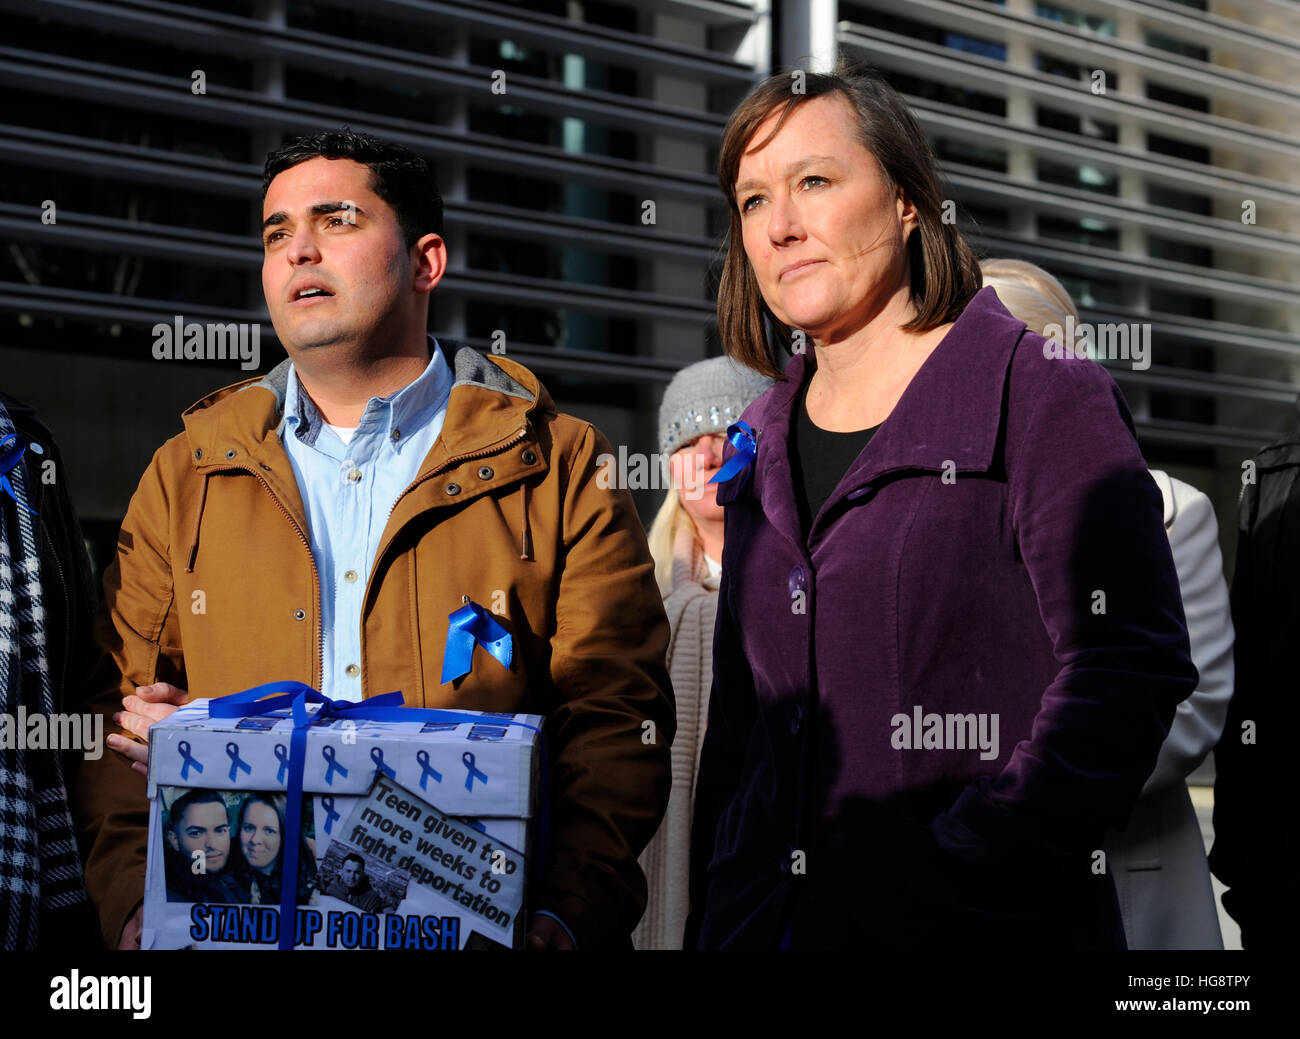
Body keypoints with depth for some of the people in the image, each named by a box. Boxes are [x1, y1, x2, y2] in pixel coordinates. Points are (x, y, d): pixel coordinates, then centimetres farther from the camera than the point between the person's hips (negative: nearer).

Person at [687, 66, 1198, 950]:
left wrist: (961, 869, -19)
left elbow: (1131, 668, -15)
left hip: (984, 934, -5)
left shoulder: (1044, 400, -6)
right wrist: (713, 922, 6)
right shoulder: (766, 448, 12)